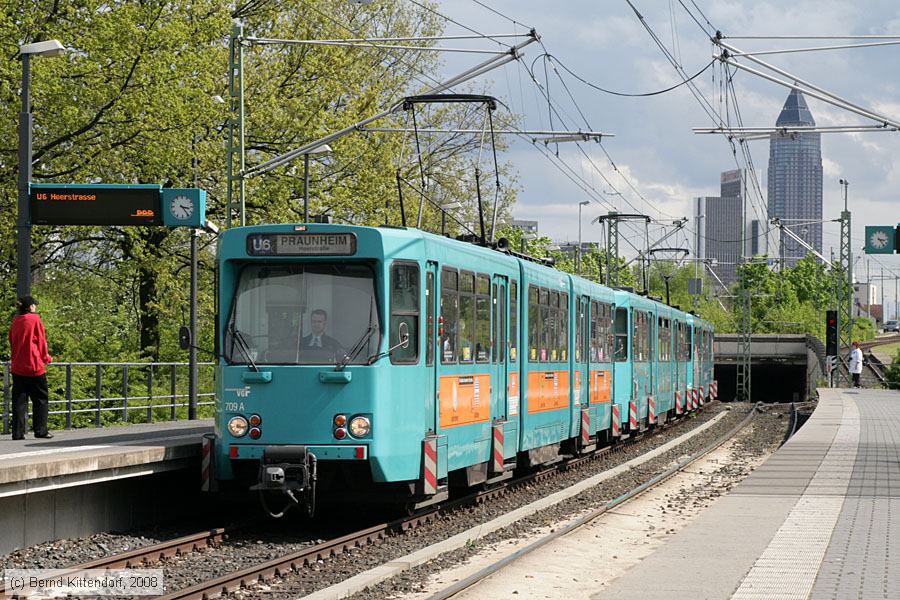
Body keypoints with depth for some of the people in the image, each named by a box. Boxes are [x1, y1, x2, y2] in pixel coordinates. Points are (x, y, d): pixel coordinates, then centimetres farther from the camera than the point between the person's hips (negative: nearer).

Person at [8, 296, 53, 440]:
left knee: (18, 400, 5)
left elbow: (12, 343, 13)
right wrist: (46, 358, 10)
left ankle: (18, 432, 1)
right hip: (34, 366, -5)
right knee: (41, 399, 6)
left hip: (17, 367, 5)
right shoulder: (35, 319, -7)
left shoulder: (15, 321, 7)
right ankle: (40, 430, 5)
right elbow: (41, 341, -4)